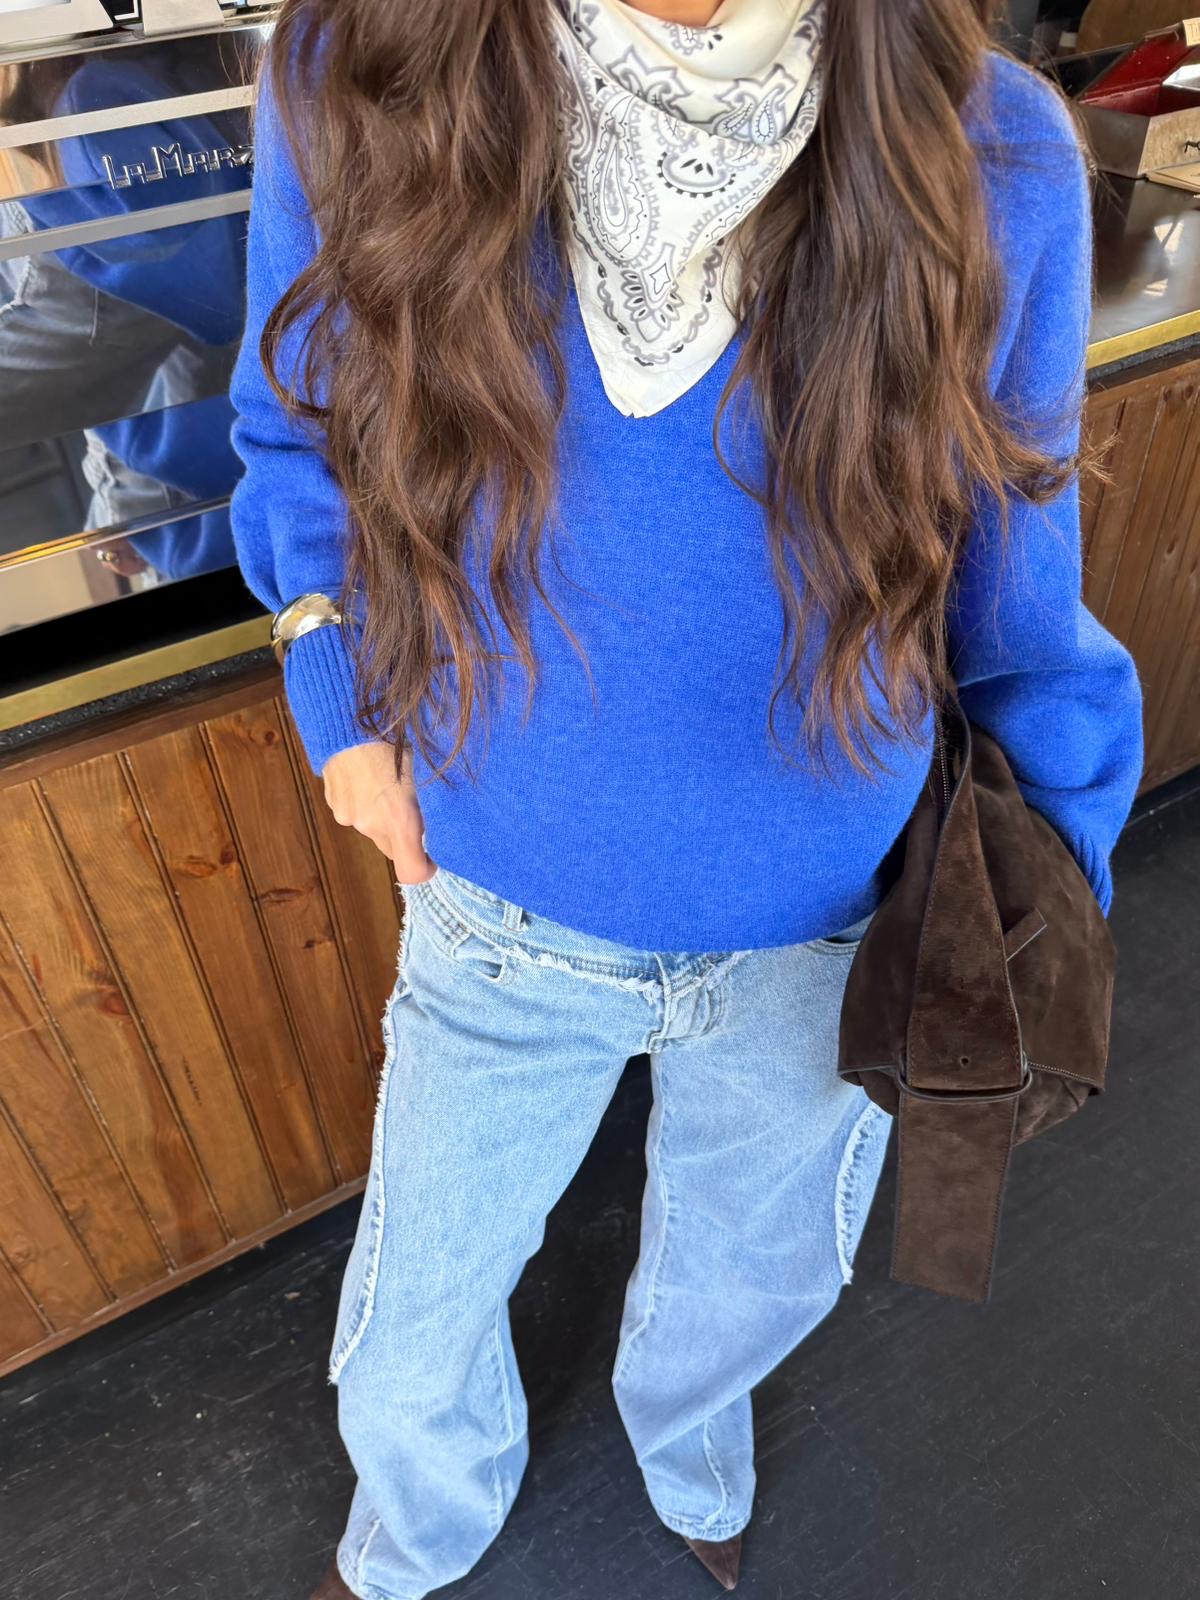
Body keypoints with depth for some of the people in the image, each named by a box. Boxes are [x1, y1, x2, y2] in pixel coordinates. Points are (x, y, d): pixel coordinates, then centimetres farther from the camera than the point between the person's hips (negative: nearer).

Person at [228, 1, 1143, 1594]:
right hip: (507, 909, 1)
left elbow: (1017, 609, -5)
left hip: (825, 928, 1)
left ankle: (685, 1442, 71)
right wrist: (345, 705, -5)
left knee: (753, 1278, 29)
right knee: (412, 1340, 21)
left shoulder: (994, 160, -17)